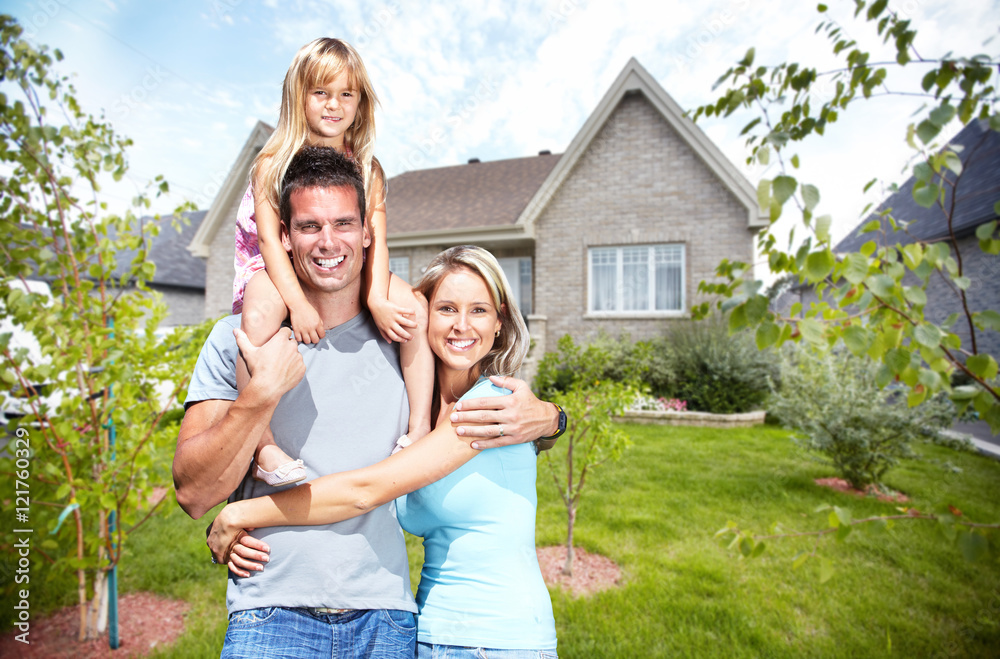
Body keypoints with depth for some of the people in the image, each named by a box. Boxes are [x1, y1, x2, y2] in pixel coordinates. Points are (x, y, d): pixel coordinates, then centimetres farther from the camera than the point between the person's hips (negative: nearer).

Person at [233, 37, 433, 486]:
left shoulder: (367, 169, 2)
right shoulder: (273, 163, -5)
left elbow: (376, 238, -11)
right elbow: (269, 238, -16)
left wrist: (377, 298, -29)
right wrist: (298, 302, -32)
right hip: (278, 270, -2)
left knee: (412, 310, -22)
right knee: (260, 313, -37)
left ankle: (420, 429, -15)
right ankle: (263, 445, -31)